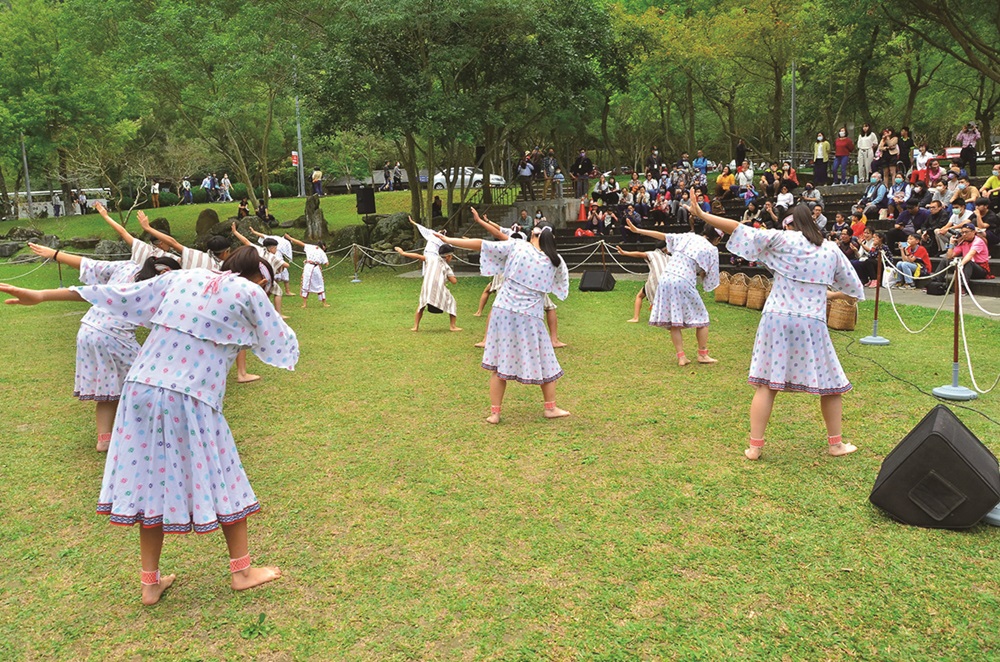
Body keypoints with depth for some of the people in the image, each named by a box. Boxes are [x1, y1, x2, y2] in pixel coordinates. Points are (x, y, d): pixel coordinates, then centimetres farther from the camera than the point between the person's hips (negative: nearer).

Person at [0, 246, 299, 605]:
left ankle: (150, 582, 22)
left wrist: (42, 295, 21)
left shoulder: (181, 277, 14)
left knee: (151, 478, 13)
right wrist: (267, 308, 26)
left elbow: (118, 293, 15)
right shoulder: (248, 293, 0)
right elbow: (282, 344, 7)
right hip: (192, 399, -5)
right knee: (223, 480, 11)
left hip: (142, 388, 5)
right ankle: (241, 570, 22)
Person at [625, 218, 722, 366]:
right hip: (684, 282, -5)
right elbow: (708, 275, 4)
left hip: (666, 279, 5)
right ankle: (702, 354, 17)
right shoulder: (712, 250, 3)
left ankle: (681, 356, 8)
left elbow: (662, 235, 16)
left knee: (674, 322, 10)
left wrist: (637, 230, 22)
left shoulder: (688, 237, 15)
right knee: (701, 317, 14)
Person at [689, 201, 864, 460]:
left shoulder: (781, 239, 1)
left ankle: (755, 446, 3)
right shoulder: (831, 250, 8)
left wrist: (702, 215, 6)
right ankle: (835, 443, 25)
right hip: (812, 324, 1)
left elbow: (739, 229, -1)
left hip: (778, 320, -1)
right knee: (830, 384, 16)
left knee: (767, 384, 3)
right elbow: (853, 291, 15)